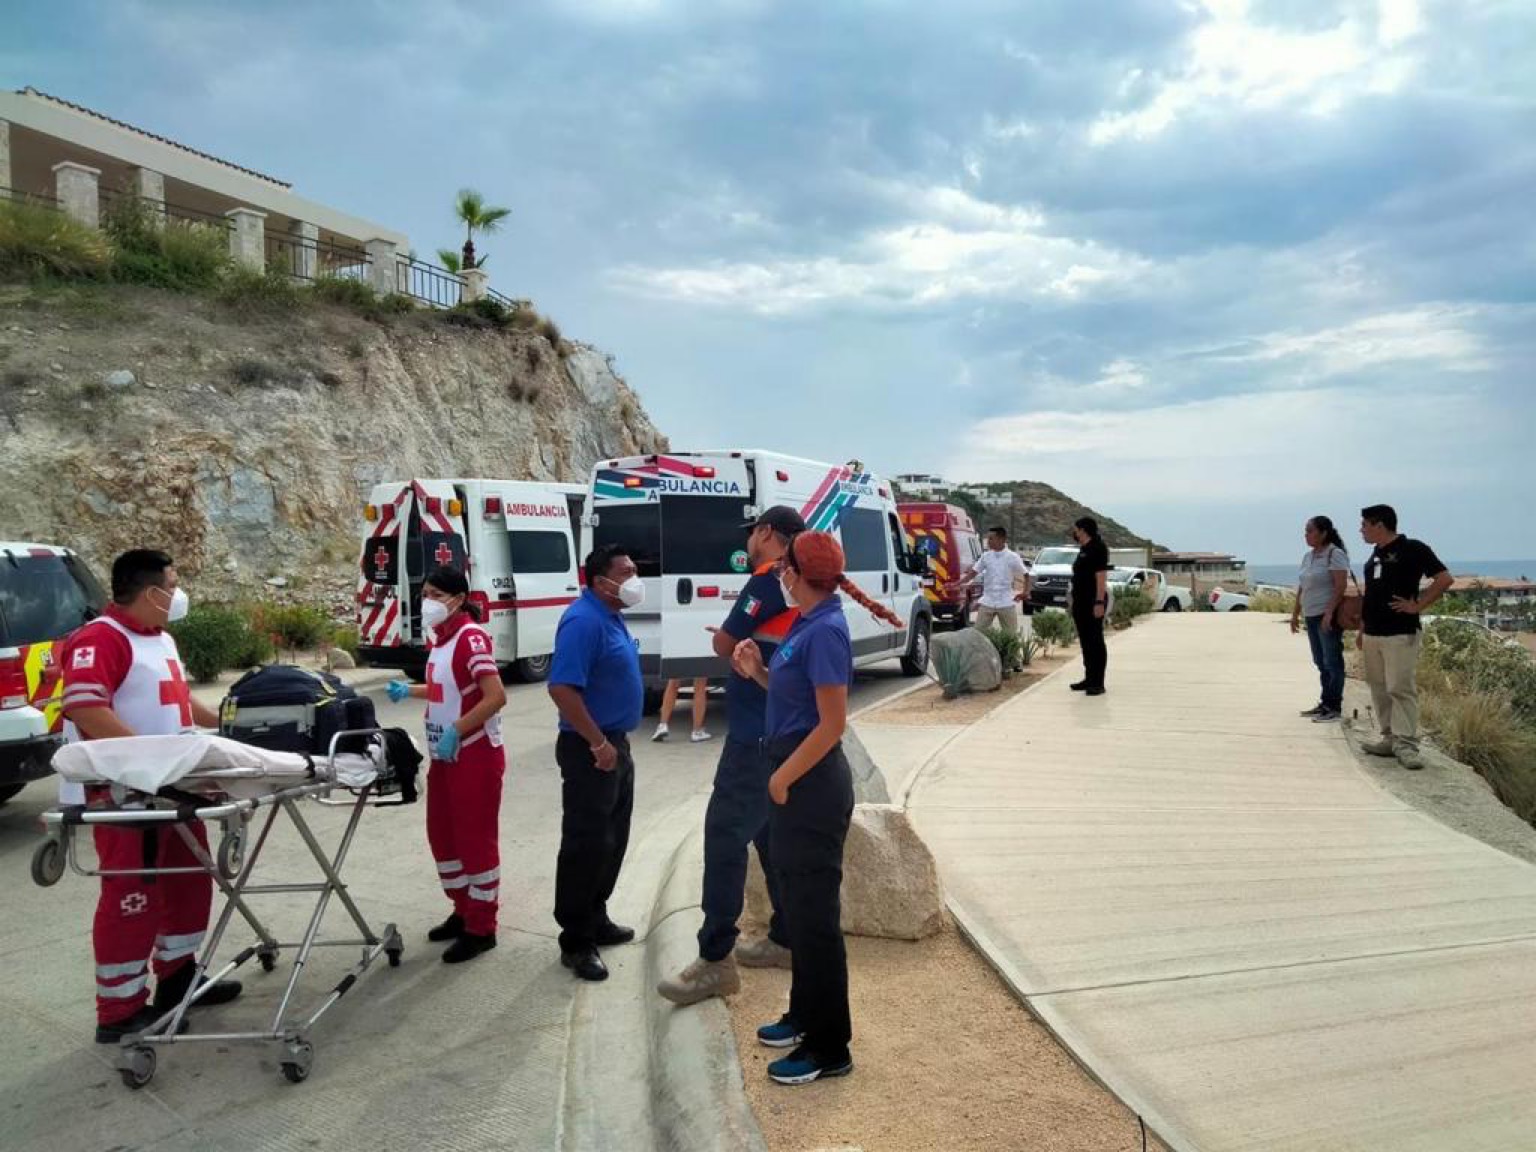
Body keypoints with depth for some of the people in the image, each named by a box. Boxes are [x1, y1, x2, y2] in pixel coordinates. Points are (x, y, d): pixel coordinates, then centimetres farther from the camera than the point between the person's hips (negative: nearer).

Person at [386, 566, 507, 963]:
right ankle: (463, 911, 33)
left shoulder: (471, 637, -19)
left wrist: (456, 731, -26)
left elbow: (496, 697, -27)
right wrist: (409, 690, 12)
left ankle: (482, 928, 12)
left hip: (476, 755, -10)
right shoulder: (438, 637, 9)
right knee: (442, 836, 17)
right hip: (443, 756, 10)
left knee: (476, 839, 0)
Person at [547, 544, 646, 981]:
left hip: (616, 744, 10)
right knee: (586, 844, -2)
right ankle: (575, 941, 8)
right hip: (590, 750, -10)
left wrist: (615, 741, 19)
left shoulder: (612, 617, 10)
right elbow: (562, 688, -27)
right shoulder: (584, 620, -21)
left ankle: (596, 919, 32)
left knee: (612, 839, 19)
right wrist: (598, 743, -23)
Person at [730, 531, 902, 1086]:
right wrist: (757, 671, 1)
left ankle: (829, 1048, 15)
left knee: (815, 914, 1)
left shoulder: (824, 631, -20)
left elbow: (832, 724, -22)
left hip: (812, 786, -10)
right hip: (797, 779, 10)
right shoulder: (806, 624, 8)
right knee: (799, 905, 21)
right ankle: (806, 1015, 37)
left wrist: (782, 779, -15)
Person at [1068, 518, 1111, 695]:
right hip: (1081, 601, 10)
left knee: (1095, 642, -6)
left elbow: (1101, 577, -19)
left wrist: (1100, 602, -24)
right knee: (1085, 641, 12)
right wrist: (1072, 598, 19)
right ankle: (1089, 679, 19)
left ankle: (1098, 683, -4)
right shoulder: (1083, 549, 16)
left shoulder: (1097, 548, -13)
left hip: (1093, 602, -10)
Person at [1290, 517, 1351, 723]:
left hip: (1328, 616, -8)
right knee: (1321, 662, 11)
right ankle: (1325, 704, 18)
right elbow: (1302, 588, 20)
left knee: (1332, 662, -4)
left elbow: (1340, 586, -17)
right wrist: (1296, 613, 17)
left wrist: (1329, 613, -24)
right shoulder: (1308, 556, 15)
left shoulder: (1335, 554, -10)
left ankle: (1334, 708, 0)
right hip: (1311, 616, 8)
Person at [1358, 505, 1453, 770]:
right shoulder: (1375, 555, 16)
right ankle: (1389, 738, 17)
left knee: (1401, 688, -9)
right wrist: (1362, 629, 19)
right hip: (1372, 634, 8)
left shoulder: (1413, 549, -7)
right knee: (1379, 689, 10)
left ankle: (1406, 744, -6)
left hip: (1400, 634, -8)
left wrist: (1418, 606, -13)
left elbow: (1444, 579, -11)